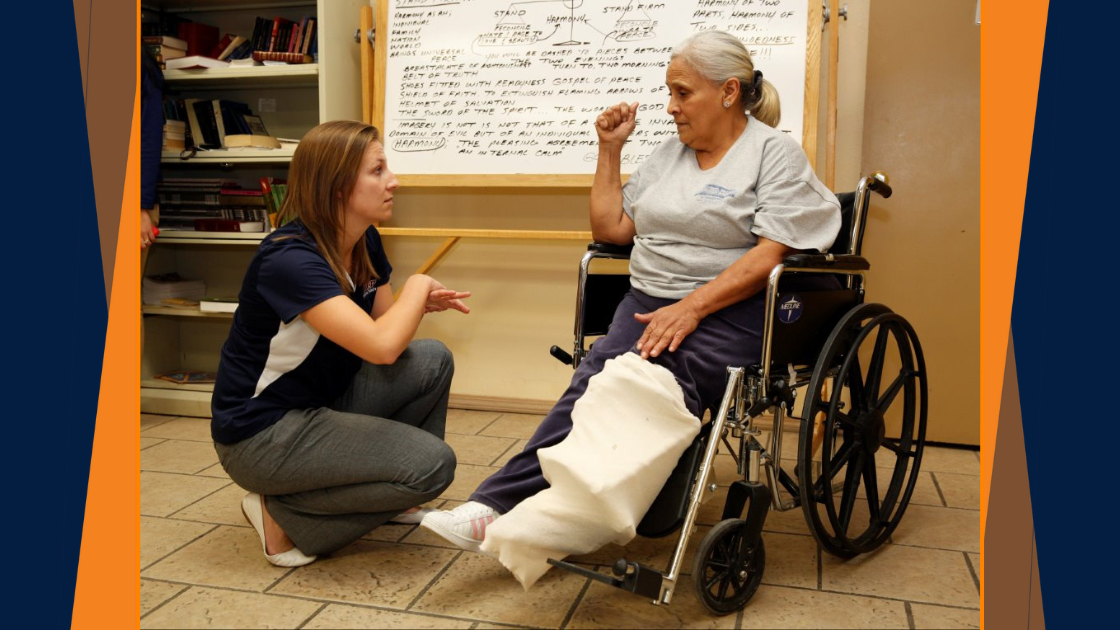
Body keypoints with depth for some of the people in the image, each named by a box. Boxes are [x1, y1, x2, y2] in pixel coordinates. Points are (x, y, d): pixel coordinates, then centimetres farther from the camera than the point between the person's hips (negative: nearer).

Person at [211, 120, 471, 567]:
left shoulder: (365, 242, 0)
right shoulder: (290, 259, -26)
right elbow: (381, 346, -36)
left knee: (432, 360, -5)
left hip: (322, 404, 9)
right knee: (432, 464, -19)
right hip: (261, 432, -8)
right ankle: (283, 513, -3)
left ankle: (390, 499, 12)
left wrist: (422, 303, -12)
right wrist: (416, 285, -18)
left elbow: (384, 327, 9)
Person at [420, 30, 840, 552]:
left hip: (729, 309, -4)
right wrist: (610, 149, 16)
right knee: (598, 377, -27)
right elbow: (610, 229, 22)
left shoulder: (775, 152, 4)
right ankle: (497, 507, -37)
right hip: (649, 300, 4)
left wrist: (692, 308, -20)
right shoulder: (668, 154, 21)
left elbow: (772, 253, -9)